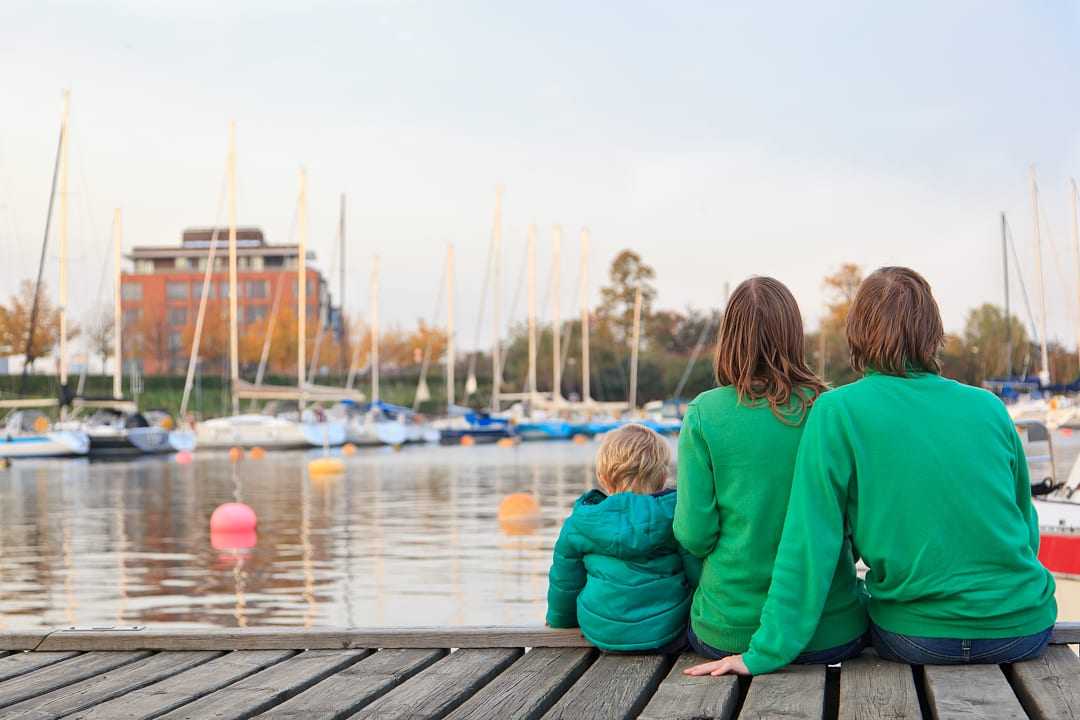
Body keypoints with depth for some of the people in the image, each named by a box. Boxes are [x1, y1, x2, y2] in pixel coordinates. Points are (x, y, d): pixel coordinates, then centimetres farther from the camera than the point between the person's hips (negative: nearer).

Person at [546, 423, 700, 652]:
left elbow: (565, 582, 9)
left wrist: (559, 620, 29)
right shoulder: (675, 515, -6)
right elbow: (699, 574, -2)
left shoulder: (580, 524, -2)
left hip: (603, 635, 2)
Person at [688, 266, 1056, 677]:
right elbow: (1025, 523, 13)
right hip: (1024, 630, 3)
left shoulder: (837, 412, -8)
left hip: (917, 639, -3)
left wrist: (767, 653, -9)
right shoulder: (989, 407, 2)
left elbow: (809, 543, -12)